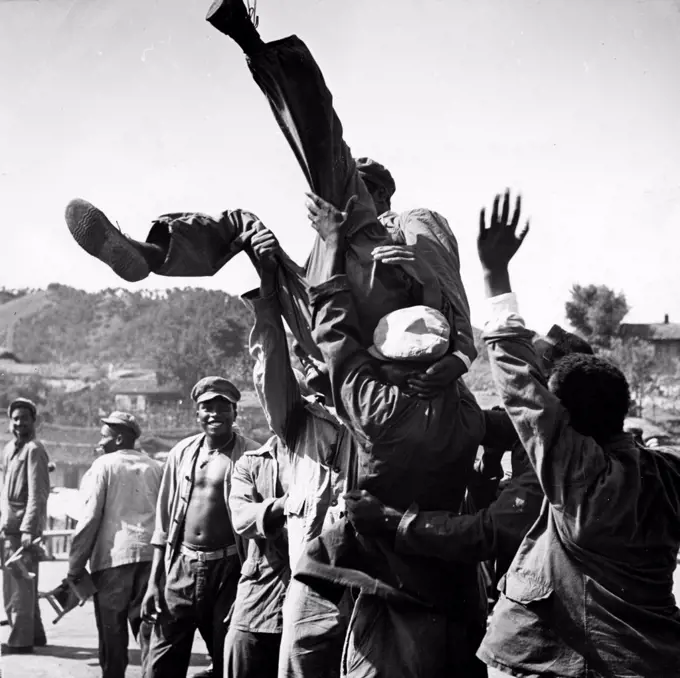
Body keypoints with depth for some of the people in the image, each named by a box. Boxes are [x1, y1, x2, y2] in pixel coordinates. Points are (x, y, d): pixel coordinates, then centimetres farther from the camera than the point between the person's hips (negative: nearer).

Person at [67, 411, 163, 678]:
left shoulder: (104, 466, 0)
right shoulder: (156, 468, 13)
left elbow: (90, 519, -5)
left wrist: (75, 569, -2)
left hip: (113, 558, -4)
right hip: (151, 556, 4)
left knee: (113, 636, 4)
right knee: (151, 633, 4)